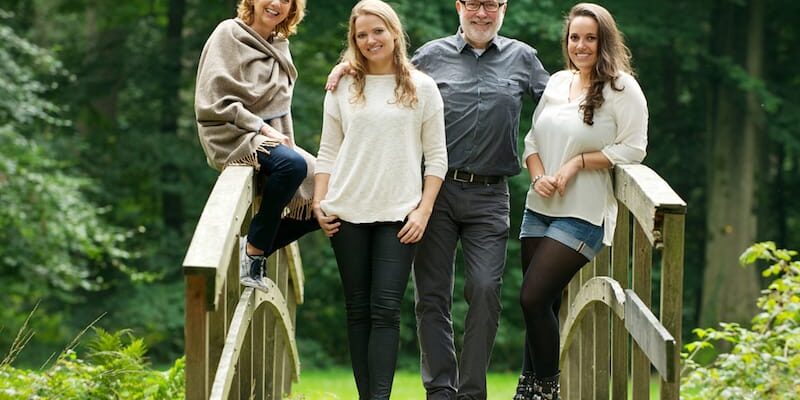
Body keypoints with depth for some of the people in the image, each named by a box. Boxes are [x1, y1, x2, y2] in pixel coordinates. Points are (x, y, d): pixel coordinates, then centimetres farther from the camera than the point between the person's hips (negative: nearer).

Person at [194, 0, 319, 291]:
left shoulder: (279, 44, 17)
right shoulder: (229, 35, -5)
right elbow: (215, 101, -13)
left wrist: (286, 141, 5)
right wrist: (261, 127, -18)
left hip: (272, 137, 8)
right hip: (234, 136, -8)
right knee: (293, 165, -36)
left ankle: (255, 249, 0)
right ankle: (254, 251, -24)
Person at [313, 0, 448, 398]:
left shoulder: (421, 87, 4)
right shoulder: (343, 87, 9)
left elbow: (436, 157, 4)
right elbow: (328, 152, 11)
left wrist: (423, 211, -5)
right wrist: (319, 203, 0)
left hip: (398, 215, -2)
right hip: (348, 214, 2)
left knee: (385, 308, -10)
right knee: (358, 309, 4)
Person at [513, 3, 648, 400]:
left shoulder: (622, 88, -7)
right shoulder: (557, 83, 11)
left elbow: (632, 148, -12)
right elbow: (533, 139, 14)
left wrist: (578, 163, -16)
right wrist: (538, 176, -5)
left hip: (583, 215, -6)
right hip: (539, 208, 6)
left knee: (533, 298, -12)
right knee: (540, 304, 7)